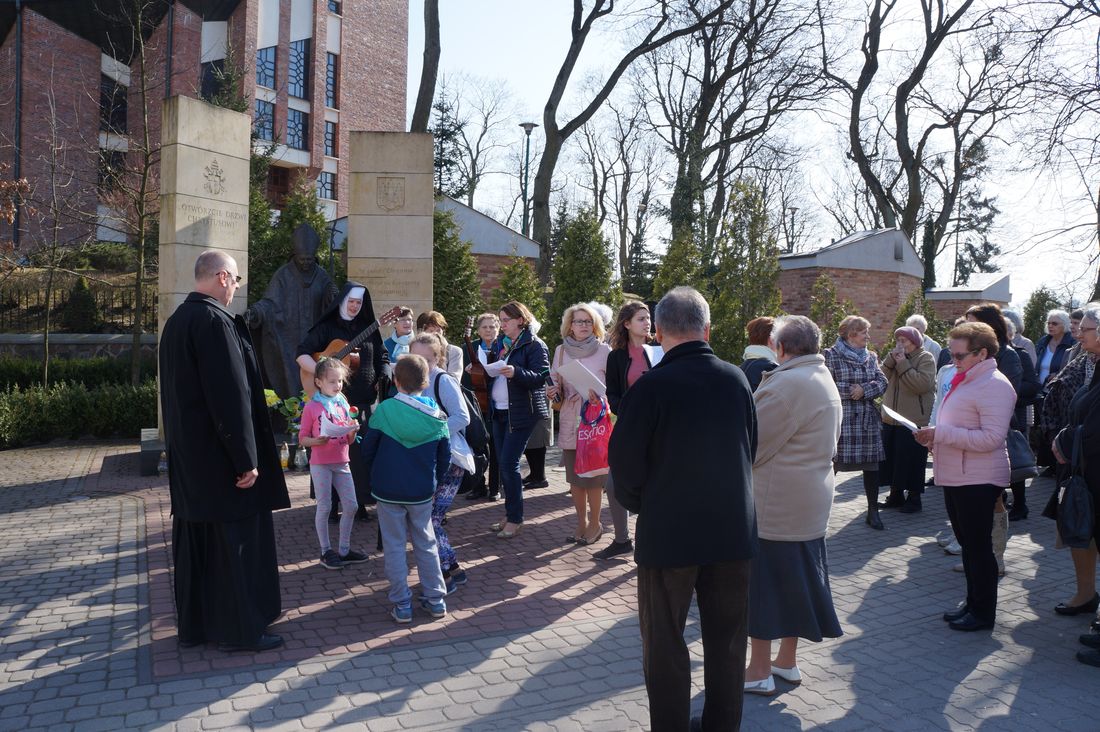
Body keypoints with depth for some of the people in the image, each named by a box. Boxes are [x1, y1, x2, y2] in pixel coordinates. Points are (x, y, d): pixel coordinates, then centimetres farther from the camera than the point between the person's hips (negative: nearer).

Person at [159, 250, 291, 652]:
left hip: (187, 453, 9)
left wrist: (183, 445, 23)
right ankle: (240, 629, 11)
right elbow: (231, 394, -23)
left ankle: (193, 624, 25)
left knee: (194, 539, 15)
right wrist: (246, 459, -20)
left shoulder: (176, 321, 11)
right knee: (236, 540, 2)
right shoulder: (216, 321, -19)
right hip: (218, 455, -9)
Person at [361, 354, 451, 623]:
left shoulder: (384, 410, -12)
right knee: (425, 543, 16)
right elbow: (444, 457, 1)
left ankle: (402, 604, 11)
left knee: (394, 546, 8)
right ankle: (435, 599, 20)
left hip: (387, 490, -2)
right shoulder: (436, 416, -4)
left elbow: (367, 451, -4)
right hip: (422, 492, 2)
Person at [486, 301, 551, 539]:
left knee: (509, 463, -9)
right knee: (502, 463, 9)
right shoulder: (499, 344, 14)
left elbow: (541, 377, -17)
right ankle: (510, 515, 20)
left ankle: (515, 519, 2)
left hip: (522, 412, -7)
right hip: (499, 411, 7)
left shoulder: (534, 345, -8)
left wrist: (516, 372, -31)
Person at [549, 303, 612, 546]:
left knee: (593, 476, 0)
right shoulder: (561, 351, 7)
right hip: (570, 421, 3)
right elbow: (556, 385, 13)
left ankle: (594, 523, 17)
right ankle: (581, 522, 24)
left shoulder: (604, 350, -2)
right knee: (574, 476, 9)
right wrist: (554, 392, -8)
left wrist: (600, 396, -19)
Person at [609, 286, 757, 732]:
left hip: (668, 532, -4)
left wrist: (639, 506, 6)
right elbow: (751, 449, 7)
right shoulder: (737, 379, -3)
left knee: (665, 642, 12)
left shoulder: (651, 387, -17)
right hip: (734, 529, 4)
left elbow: (626, 464, -13)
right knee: (726, 640, 17)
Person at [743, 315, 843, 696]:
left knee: (762, 583, 2)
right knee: (793, 581, 17)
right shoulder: (825, 380, 11)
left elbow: (753, 441, -17)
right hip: (812, 497, 9)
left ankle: (759, 671, 12)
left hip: (776, 502, -9)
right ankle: (787, 662, 29)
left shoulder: (787, 383, -20)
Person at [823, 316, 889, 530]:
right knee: (832, 464, -2)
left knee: (871, 465, 7)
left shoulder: (871, 356, 13)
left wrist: (864, 389, -11)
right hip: (842, 419, -5)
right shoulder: (832, 355, -4)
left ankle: (873, 511, 18)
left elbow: (882, 382, 5)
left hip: (868, 420, 5)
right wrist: (850, 390, -13)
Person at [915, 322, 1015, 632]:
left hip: (979, 480, -9)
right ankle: (972, 601, 31)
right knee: (967, 542, 18)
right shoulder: (965, 380, 13)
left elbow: (991, 438, -25)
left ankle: (983, 612, 14)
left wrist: (940, 433, -25)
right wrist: (933, 437, 6)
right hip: (957, 477, 9)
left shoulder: (995, 385, -17)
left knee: (978, 546, 2)